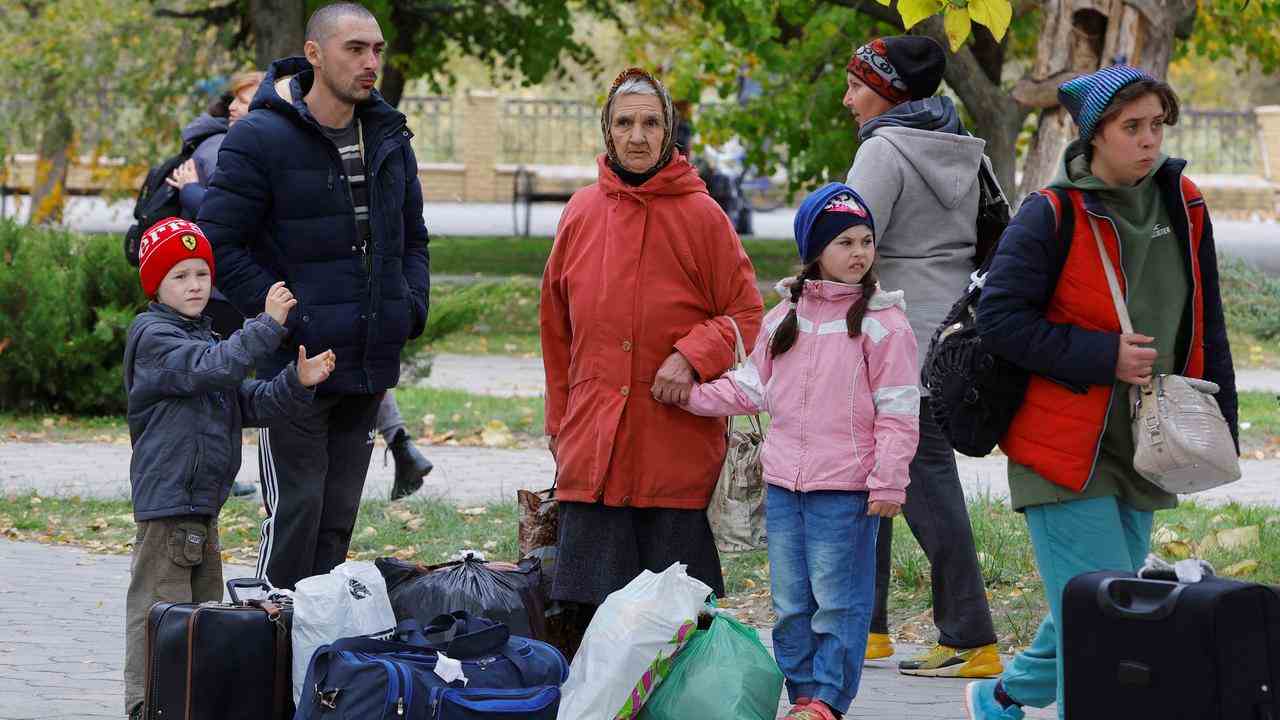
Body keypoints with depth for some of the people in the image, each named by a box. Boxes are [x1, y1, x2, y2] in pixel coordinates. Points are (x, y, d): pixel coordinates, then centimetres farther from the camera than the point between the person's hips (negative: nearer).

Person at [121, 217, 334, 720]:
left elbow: (249, 403, 15)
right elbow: (211, 368, -25)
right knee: (160, 605, -10)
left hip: (202, 506, 10)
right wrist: (268, 324, -27)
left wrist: (297, 383, -2)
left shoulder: (204, 339, 20)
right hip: (167, 502, -10)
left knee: (205, 605, 15)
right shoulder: (154, 337, -9)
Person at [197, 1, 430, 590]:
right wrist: (283, 315, -16)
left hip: (370, 364, 6)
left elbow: (412, 237, 23)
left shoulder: (389, 137, 11)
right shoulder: (261, 138, -11)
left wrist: (412, 306, 6)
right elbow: (217, 244, -12)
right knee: (296, 511, -7)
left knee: (338, 515, 11)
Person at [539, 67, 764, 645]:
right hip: (593, 441, 3)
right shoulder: (582, 214, 9)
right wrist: (559, 419, 16)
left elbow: (746, 314, 2)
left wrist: (692, 357, -15)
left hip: (678, 441, -3)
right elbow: (556, 325, 18)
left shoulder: (701, 216, -1)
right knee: (590, 603, 1)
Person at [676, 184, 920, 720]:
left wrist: (888, 483, -13)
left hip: (846, 489, -6)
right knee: (790, 601, 11)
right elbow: (752, 388, 16)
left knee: (837, 600, -1)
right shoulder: (785, 316, 10)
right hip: (783, 484, 6)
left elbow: (897, 413, -8)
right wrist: (695, 395, 3)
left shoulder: (882, 323, -6)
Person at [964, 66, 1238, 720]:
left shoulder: (1182, 206, 5)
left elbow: (1206, 324, 14)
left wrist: (1218, 422, 11)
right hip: (1064, 451, -6)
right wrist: (1103, 356, -19)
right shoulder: (1051, 216, -12)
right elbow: (999, 316, -14)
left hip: (1142, 454, 6)